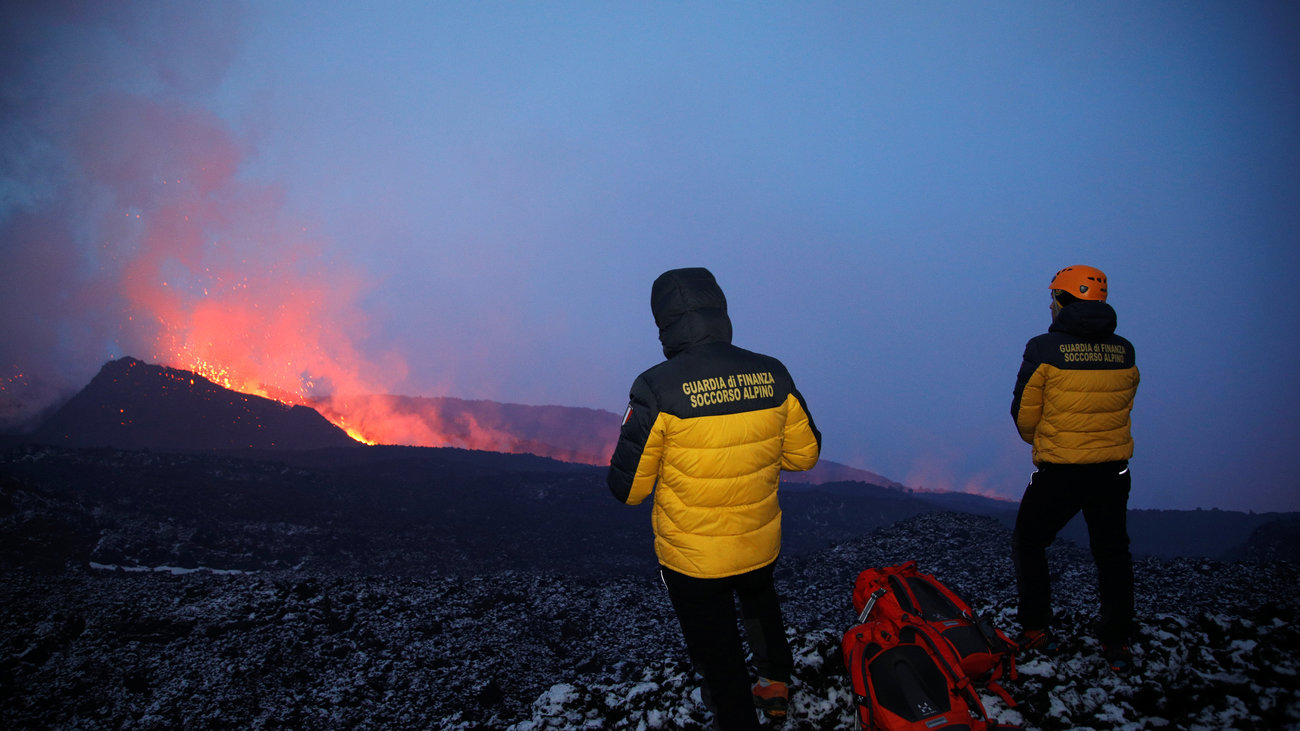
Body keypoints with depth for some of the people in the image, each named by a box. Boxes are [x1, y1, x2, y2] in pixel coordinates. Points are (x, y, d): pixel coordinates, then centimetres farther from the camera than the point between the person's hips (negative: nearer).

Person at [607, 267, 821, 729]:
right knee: (760, 603, 36)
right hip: (762, 543, 5)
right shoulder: (773, 375, -12)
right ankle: (776, 685, 51)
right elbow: (805, 453, 1)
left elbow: (628, 488, -18)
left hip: (692, 557, -4)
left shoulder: (657, 388, -24)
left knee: (717, 653, 17)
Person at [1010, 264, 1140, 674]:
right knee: (1112, 554, 17)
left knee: (1028, 544, 15)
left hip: (1058, 472, -4)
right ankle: (1117, 644, 20)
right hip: (1113, 470, 4)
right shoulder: (1124, 351, 2)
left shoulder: (1043, 349, -13)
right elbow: (1123, 405, 10)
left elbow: (1024, 414, -6)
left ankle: (1037, 632, 16)